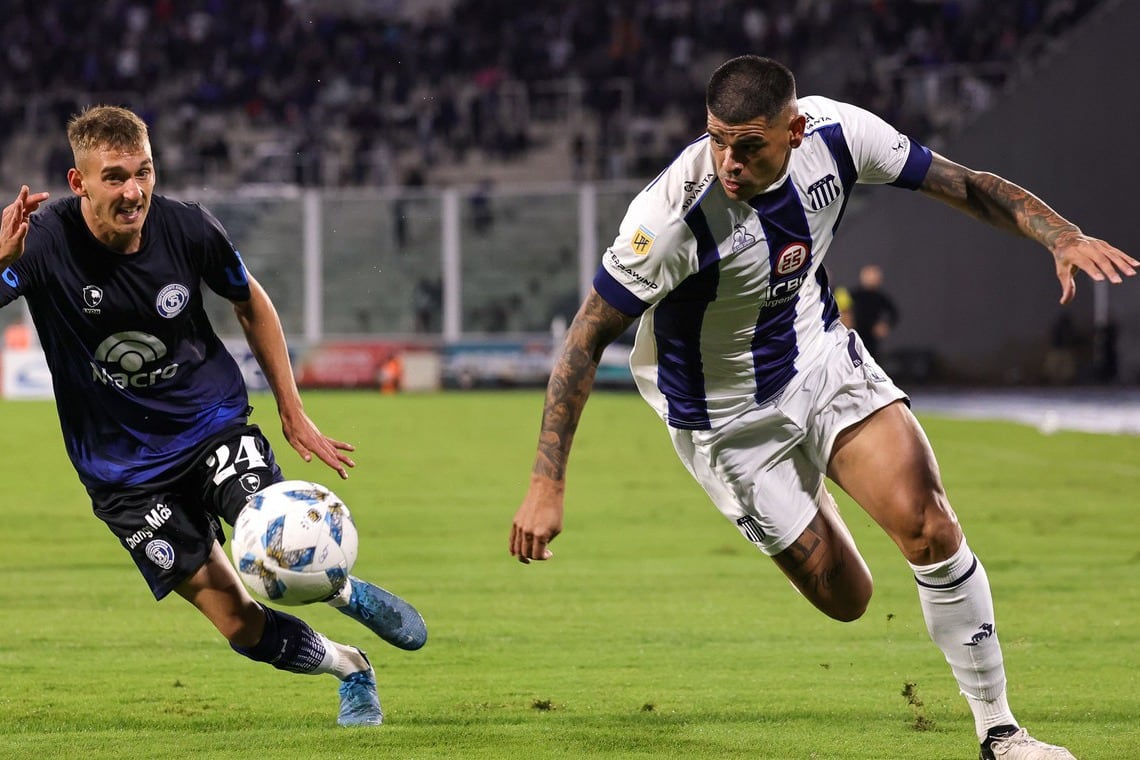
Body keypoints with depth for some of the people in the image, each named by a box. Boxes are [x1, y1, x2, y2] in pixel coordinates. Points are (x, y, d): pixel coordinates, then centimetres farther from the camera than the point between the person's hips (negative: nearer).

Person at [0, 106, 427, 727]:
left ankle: (348, 594, 11)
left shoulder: (187, 229, -12)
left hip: (213, 425, 1)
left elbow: (251, 304, 8)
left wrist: (292, 411, 10)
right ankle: (351, 669, 24)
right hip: (124, 471, -1)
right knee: (240, 624, -5)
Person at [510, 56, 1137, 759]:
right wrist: (547, 484, -30)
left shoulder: (835, 132, -20)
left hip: (823, 354, 4)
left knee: (929, 528, -15)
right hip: (728, 413, -4)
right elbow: (589, 335, -27)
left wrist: (1064, 237, -18)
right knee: (845, 597, 2)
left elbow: (960, 184, -4)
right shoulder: (676, 213, -33)